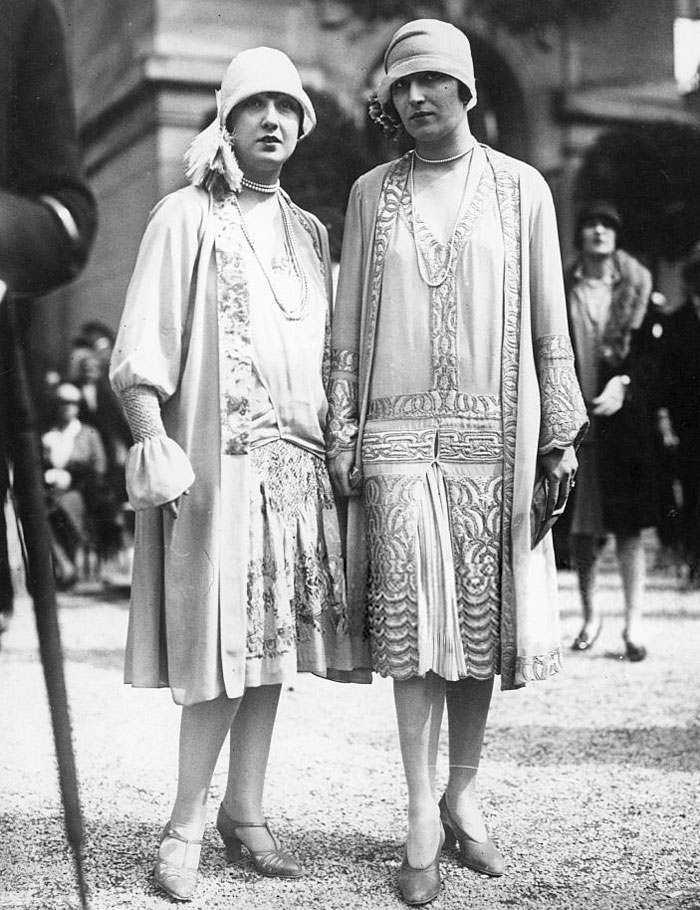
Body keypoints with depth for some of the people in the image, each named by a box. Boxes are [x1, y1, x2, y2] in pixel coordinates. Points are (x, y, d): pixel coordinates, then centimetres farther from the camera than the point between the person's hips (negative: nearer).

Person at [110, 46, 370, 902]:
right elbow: (141, 349, -5)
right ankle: (185, 825, 4)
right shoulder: (185, 218, 2)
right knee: (223, 647, -7)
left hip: (299, 463, 5)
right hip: (219, 460, -5)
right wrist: (153, 440, -17)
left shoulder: (310, 231, 19)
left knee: (272, 640, 6)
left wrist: (339, 445, 12)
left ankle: (244, 811, 16)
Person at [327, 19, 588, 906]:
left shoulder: (521, 189, 7)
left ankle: (463, 797, 20)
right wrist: (339, 435, 2)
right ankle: (421, 819, 4)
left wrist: (562, 436, 0)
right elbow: (348, 326, 9)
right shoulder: (371, 194, 10)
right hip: (397, 437, 0)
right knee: (414, 623, -4)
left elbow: (548, 324, 6)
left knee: (483, 623, 4)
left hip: (494, 436, 0)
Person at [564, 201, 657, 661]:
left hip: (624, 414, -1)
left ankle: (634, 622, 2)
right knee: (582, 526, 5)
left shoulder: (636, 283, 5)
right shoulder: (561, 288, 7)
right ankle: (590, 613, 22)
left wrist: (623, 382, -14)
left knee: (629, 523, -2)